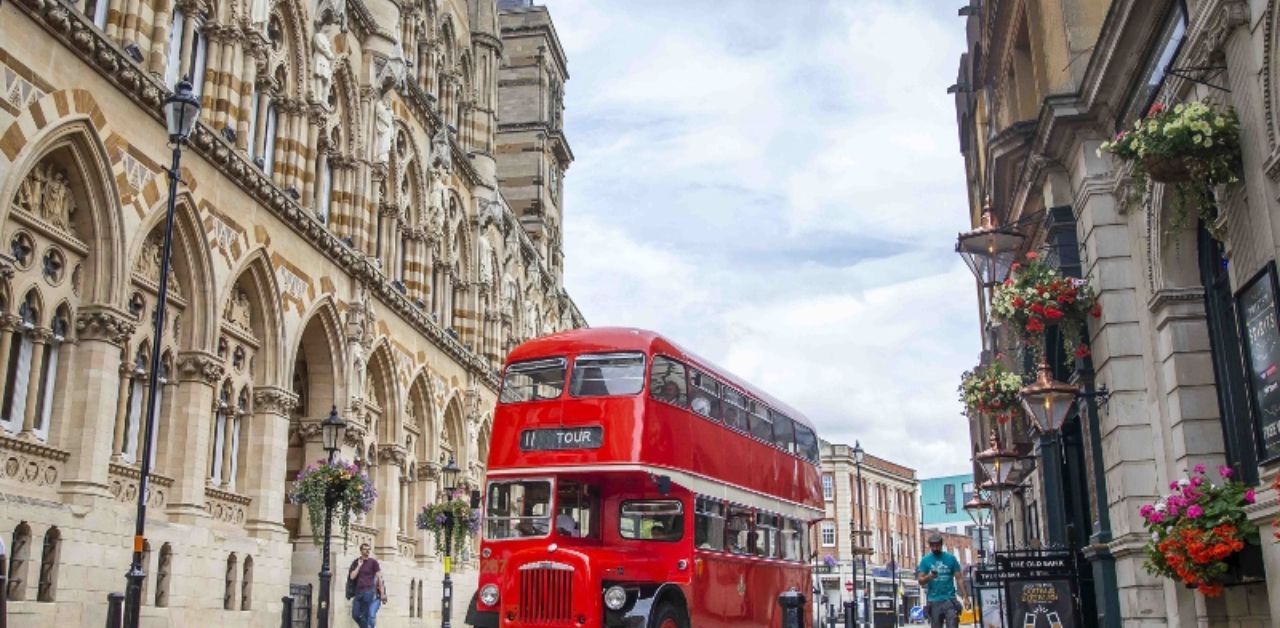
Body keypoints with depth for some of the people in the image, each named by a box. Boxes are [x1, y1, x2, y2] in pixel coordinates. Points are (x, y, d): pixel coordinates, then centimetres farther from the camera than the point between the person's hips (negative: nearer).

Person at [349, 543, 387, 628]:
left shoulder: (373, 562, 1)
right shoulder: (356, 562, 11)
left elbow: (379, 577, 0)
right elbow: (352, 577, 2)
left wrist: (382, 593, -4)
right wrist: (359, 565, -4)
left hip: (369, 591, -4)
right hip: (358, 592, 4)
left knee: (368, 615, -7)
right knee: (355, 615, 5)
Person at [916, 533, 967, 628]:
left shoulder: (951, 558, 4)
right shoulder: (925, 560, 4)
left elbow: (959, 579, 3)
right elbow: (920, 580, 0)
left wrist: (965, 597, -5)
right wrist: (929, 577, -22)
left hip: (949, 599, -1)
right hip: (933, 601, 1)